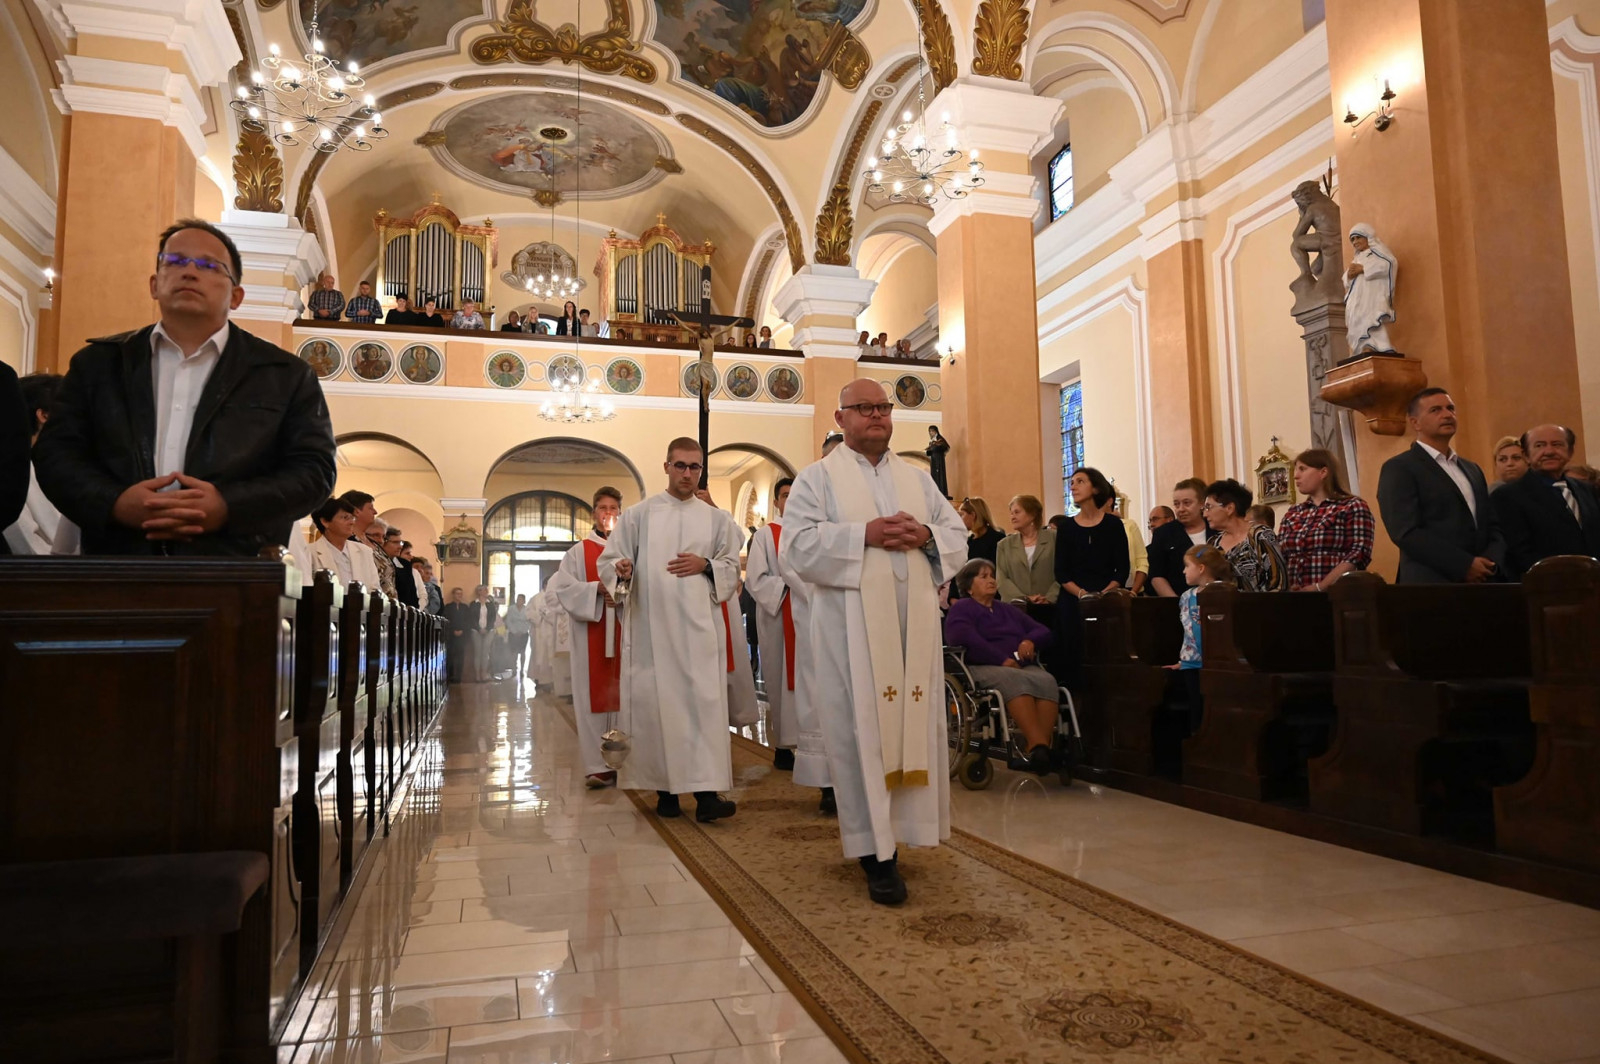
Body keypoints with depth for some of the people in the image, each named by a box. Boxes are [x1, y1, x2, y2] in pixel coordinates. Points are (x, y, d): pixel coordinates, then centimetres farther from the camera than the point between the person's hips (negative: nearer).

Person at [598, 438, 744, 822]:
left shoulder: (716, 519, 13)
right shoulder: (639, 514, 9)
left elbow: (733, 568, 14)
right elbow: (607, 560, 7)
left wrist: (706, 566, -5)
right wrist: (621, 570, -15)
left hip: (699, 627, 1)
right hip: (651, 626, 0)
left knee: (704, 701, -9)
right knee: (657, 703, 0)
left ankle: (706, 791, -12)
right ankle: (665, 788, 11)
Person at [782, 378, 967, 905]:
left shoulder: (917, 478, 19)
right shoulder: (818, 477, 6)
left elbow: (958, 539, 15)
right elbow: (799, 544, -7)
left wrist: (925, 535, -7)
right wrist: (864, 535, -16)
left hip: (913, 620, 5)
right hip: (852, 621, -4)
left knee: (914, 722, 5)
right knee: (861, 728, -5)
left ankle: (902, 824, 19)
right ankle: (876, 851, -1)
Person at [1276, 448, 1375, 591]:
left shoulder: (1352, 507, 3)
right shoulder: (1292, 513, 17)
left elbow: (1359, 554, -8)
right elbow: (1279, 557, 12)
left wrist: (1319, 587, -17)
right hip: (1294, 594, 4)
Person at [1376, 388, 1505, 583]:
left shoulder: (1472, 469, 21)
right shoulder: (1398, 468, -4)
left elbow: (1491, 525, 19)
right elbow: (1406, 533, -15)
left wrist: (1492, 561, -1)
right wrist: (1464, 565, -16)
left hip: (1481, 582, 7)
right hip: (1431, 586, -7)